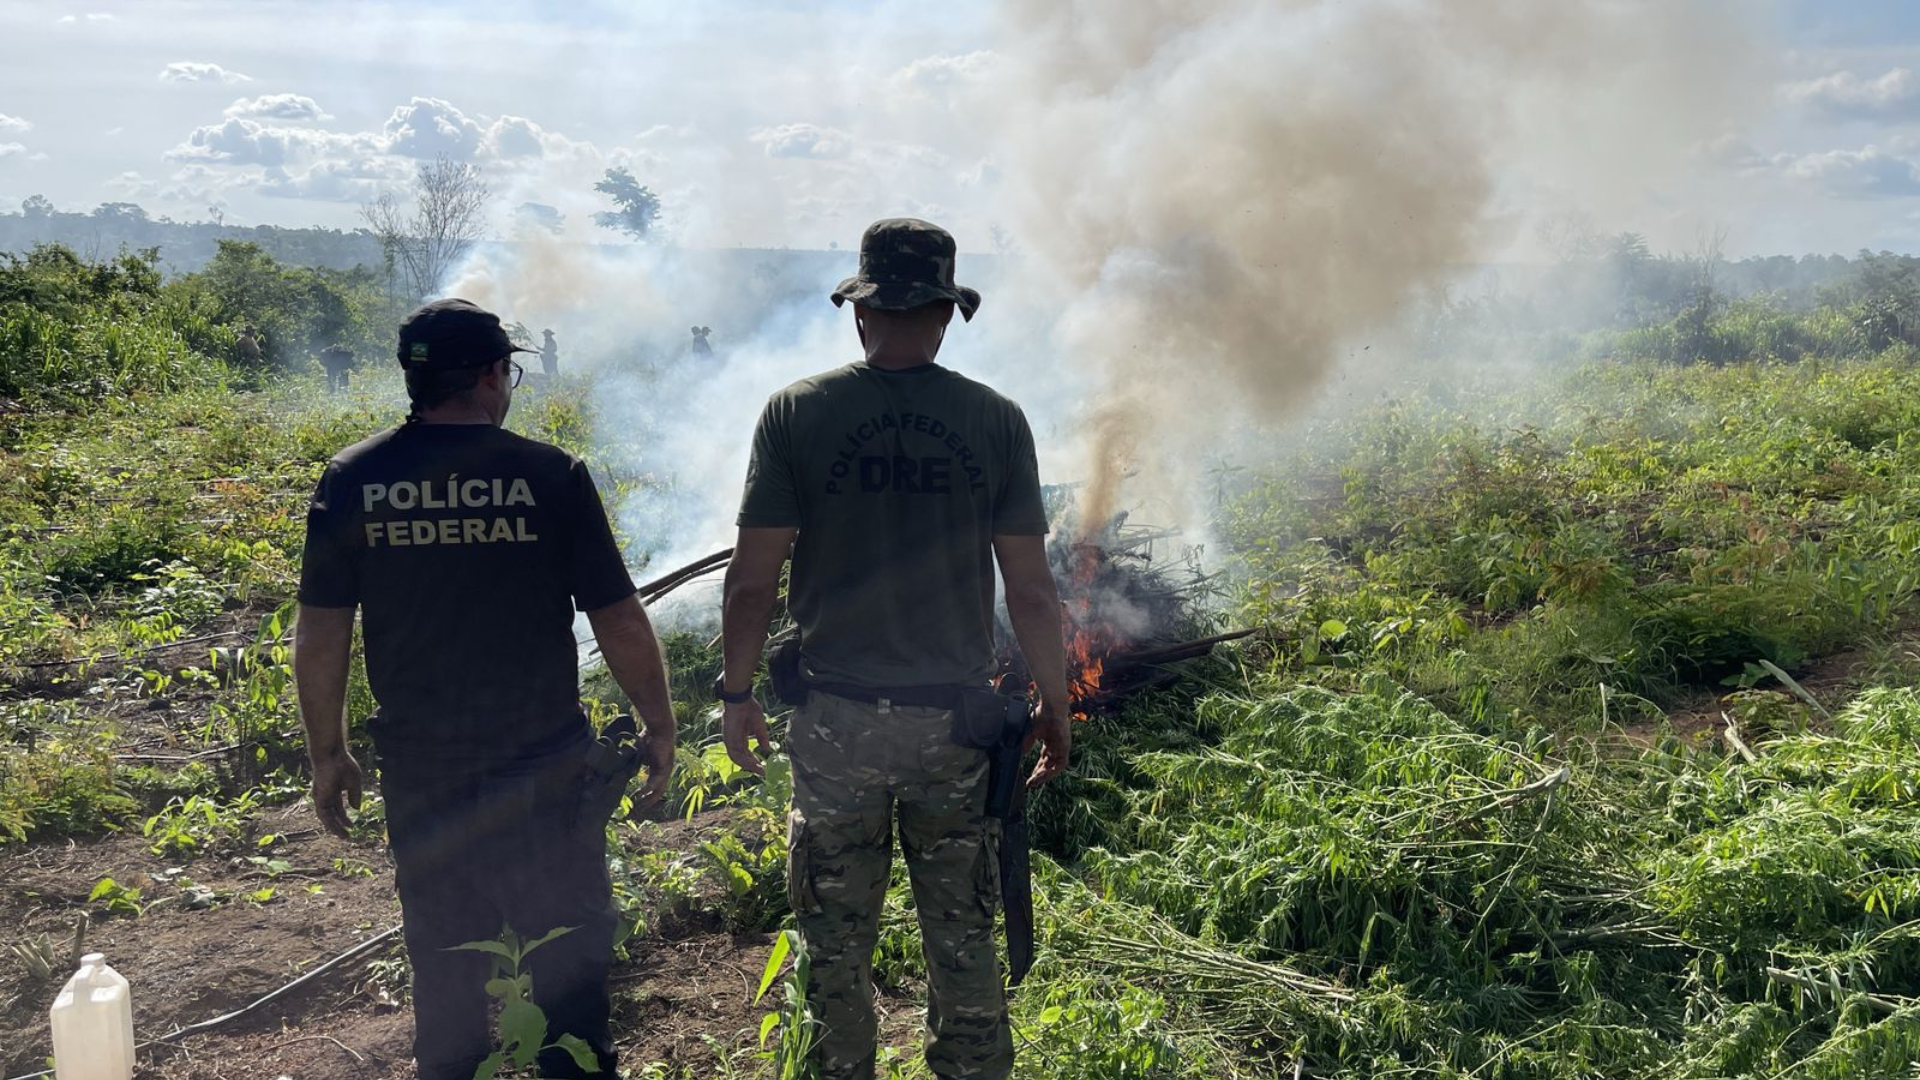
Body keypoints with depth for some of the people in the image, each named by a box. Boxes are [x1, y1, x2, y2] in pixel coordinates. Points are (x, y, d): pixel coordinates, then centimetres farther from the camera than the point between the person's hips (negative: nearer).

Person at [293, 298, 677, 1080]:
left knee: (443, 963, 19)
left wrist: (327, 755, 9)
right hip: (544, 766, -2)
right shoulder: (551, 475, -12)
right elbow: (619, 622, -10)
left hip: (420, 771, 3)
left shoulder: (352, 480, -4)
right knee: (566, 956, 14)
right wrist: (659, 727, 3)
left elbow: (320, 636, -2)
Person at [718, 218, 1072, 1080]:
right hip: (956, 719, 1)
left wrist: (736, 693, 8)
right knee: (963, 935, 14)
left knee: (837, 938, 15)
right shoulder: (996, 421, -5)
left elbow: (753, 578, -6)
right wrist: (1054, 706, 9)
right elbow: (1031, 590, -3)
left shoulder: (796, 412, -7)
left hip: (835, 719, 0)